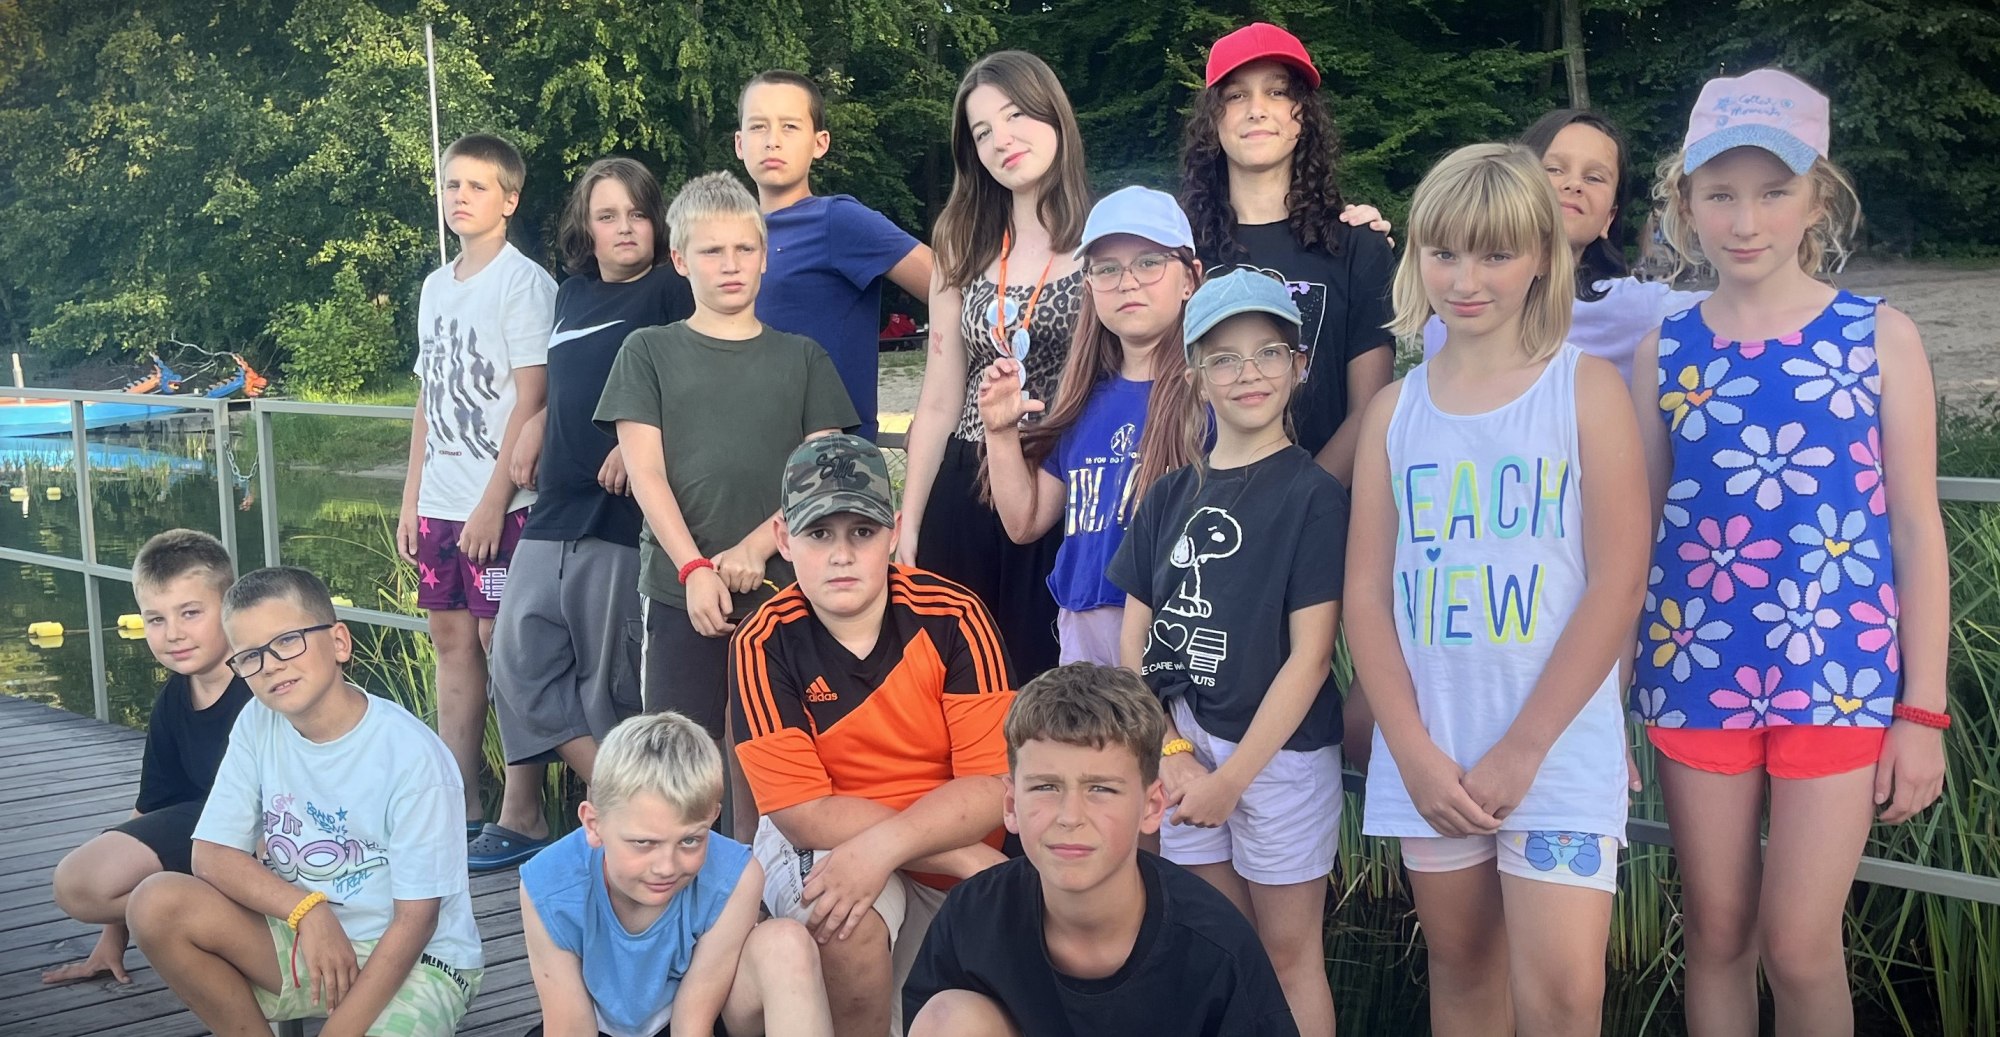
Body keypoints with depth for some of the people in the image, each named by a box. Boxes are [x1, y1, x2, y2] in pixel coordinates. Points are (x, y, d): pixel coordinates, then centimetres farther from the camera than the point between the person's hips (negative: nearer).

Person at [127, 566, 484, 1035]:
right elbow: (211, 854, -4)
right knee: (156, 905, -16)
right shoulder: (257, 725, -3)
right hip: (304, 938, 5)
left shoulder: (412, 754, -20)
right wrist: (305, 909, -20)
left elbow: (414, 920, -17)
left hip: (417, 958, -5)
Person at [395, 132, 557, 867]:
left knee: (502, 642, -5)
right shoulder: (436, 286, 15)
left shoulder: (523, 282, -7)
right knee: (451, 640, 10)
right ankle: (457, 807, 18)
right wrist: (412, 497, 13)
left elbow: (530, 398, -13)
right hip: (440, 502, 7)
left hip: (500, 503, -7)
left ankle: (520, 816, 1)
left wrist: (495, 499, -16)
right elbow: (429, 398, 17)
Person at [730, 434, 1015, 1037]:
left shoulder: (953, 619, -13)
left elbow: (995, 785, -15)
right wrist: (966, 858, -24)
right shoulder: (764, 646, -14)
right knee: (847, 920, -31)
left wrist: (884, 844, -32)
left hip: (955, 835, 3)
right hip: (822, 845, -3)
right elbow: (805, 813, -18)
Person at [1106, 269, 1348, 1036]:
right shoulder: (1169, 496, 7)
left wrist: (1232, 778, -15)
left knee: (1287, 951, 6)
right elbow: (1134, 641, 7)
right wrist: (1171, 755, -6)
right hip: (1183, 749, 5)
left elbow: (1310, 655, -13)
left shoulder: (1312, 496, -9)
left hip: (1280, 752, -5)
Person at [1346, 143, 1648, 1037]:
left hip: (1558, 748, -3)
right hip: (1429, 752, 3)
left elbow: (1618, 582, -9)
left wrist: (1524, 748, -12)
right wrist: (1413, 750, -7)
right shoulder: (1395, 408, 6)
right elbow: (1367, 592, 4)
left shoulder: (1586, 388, -3)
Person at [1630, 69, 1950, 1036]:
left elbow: (1916, 529, -1)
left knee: (1800, 947, -1)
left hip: (1839, 671, -2)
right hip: (1698, 670, 2)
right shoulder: (1663, 350, 3)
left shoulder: (1881, 336, -2)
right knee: (1716, 933, 11)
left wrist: (1923, 709, -3)